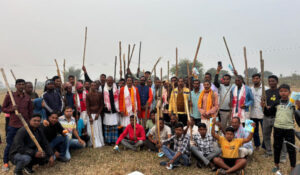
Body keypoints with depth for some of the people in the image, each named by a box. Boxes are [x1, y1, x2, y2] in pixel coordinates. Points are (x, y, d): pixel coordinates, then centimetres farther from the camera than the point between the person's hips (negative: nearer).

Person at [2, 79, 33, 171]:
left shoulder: (28, 98, 5)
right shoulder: (9, 96, -3)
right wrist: (11, 109, -17)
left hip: (25, 125, 3)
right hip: (13, 125, -2)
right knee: (10, 144, 5)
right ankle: (5, 162, 25)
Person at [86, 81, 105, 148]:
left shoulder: (100, 94, 0)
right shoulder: (88, 95, -4)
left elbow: (101, 105, 3)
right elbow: (87, 106, -5)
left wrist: (98, 114, -6)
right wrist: (90, 117, -9)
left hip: (97, 114, 1)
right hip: (91, 114, -1)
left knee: (98, 129, 4)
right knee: (91, 130, -2)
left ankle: (99, 143, 16)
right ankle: (93, 143, 8)